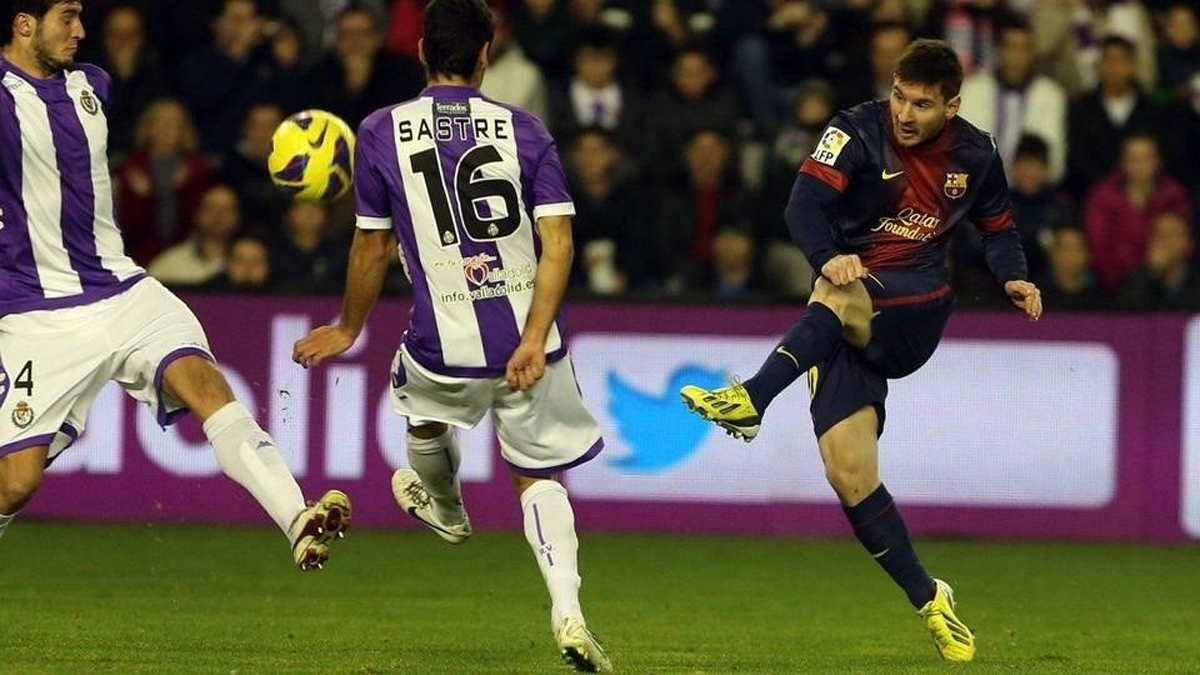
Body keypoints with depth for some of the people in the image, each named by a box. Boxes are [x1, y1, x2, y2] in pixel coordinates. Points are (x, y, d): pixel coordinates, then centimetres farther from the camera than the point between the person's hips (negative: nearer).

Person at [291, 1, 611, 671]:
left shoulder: (381, 133, -2)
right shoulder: (525, 130, -1)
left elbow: (372, 247, 5)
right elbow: (558, 242, -10)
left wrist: (349, 328, 20)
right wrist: (534, 340, -13)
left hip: (446, 348, -1)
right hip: (528, 338, 1)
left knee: (422, 405, 35)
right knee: (539, 478, 14)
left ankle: (446, 509, 60)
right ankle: (568, 612, -6)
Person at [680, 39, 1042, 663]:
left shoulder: (975, 156, 5)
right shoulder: (858, 132, -5)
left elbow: (998, 229, 21)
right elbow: (806, 202, -18)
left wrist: (1014, 278, -1)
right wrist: (828, 256, -39)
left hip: (917, 308, 0)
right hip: (845, 301, 0)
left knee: (839, 298, -37)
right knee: (848, 472, -12)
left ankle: (750, 401, -47)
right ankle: (929, 601, 1)